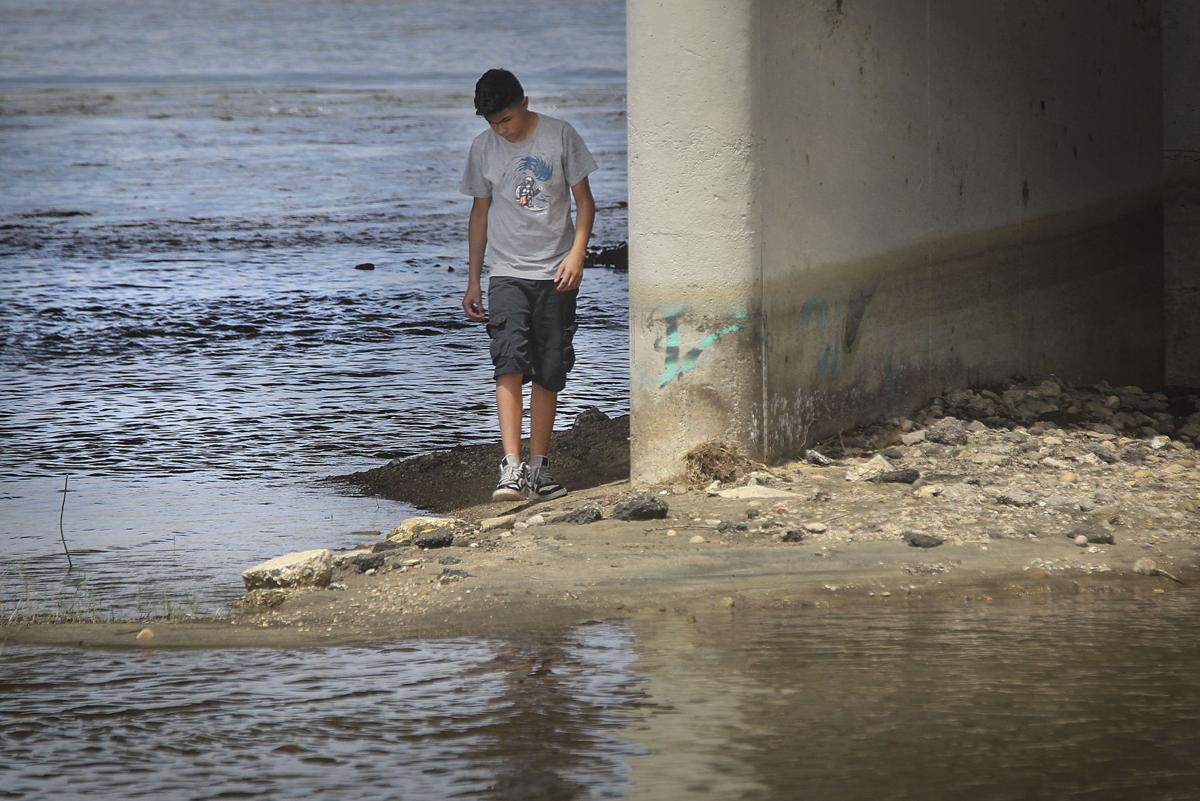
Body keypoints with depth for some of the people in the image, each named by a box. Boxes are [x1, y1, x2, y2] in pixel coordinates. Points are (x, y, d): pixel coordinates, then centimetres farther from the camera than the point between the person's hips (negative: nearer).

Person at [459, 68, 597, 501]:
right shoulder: (484, 148, 5)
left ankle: (539, 466, 13)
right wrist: (472, 281, 13)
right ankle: (511, 466, -24)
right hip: (507, 273, 0)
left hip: (556, 273, 0)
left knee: (549, 371, 3)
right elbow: (480, 211, 14)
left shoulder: (560, 136, -1)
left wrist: (577, 252, -10)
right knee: (510, 362, -16)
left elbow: (584, 199, 4)